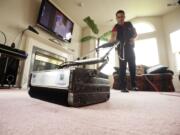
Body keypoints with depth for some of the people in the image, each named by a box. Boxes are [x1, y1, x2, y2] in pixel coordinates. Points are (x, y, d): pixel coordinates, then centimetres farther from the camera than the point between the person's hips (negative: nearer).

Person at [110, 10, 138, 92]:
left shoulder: (129, 24, 9)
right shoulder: (116, 27, -7)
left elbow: (135, 33, 15)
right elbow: (114, 35, -29)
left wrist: (133, 38, -8)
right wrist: (112, 40, -52)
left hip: (130, 48, 5)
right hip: (122, 49, -4)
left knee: (132, 66, 5)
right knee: (122, 67, -10)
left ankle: (133, 85, 17)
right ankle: (123, 87, -7)